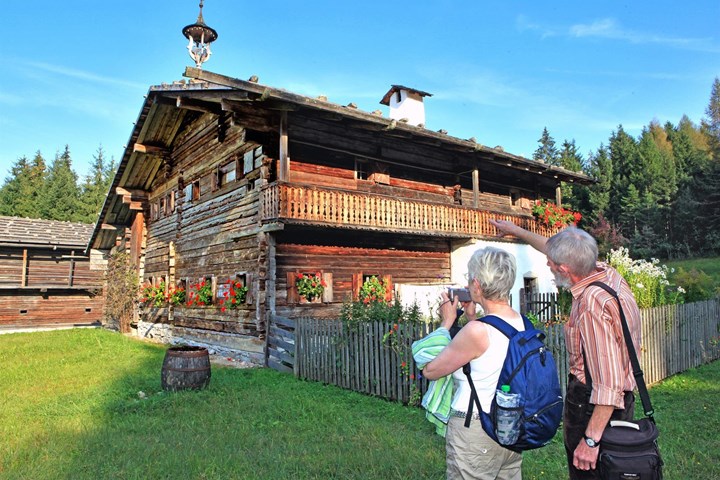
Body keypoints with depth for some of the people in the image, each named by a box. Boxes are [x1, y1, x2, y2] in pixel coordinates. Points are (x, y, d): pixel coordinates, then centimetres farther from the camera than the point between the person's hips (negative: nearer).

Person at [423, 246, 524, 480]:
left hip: (474, 432, -7)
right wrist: (471, 318, 9)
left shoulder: (477, 331, -27)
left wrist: (447, 322, -7)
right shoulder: (522, 322, -4)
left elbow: (429, 370, -15)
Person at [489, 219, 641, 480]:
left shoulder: (592, 305, -31)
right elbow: (561, 253, 15)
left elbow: (609, 384, -30)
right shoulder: (607, 273, -3)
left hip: (591, 405, -9)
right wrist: (517, 231, 24)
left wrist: (592, 439, -25)